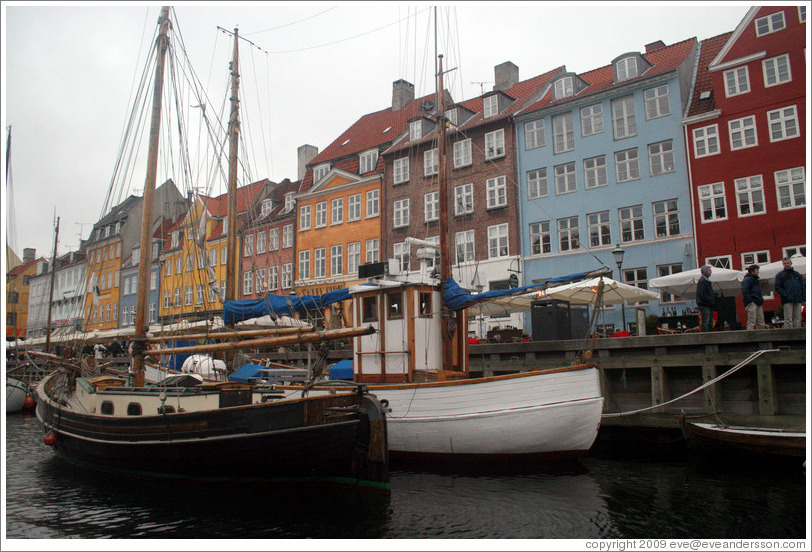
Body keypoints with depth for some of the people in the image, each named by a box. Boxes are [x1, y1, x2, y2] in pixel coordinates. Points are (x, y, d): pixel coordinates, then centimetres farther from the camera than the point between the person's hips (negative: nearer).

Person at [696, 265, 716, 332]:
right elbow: (702, 294, -19)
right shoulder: (702, 281, -11)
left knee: (710, 322, 10)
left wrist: (713, 300, 12)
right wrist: (711, 301, -16)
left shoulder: (707, 280, 20)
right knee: (705, 322, -12)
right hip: (704, 305, -10)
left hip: (709, 305, 10)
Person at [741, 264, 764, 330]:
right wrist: (749, 301, -21)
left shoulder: (756, 280, 24)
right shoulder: (747, 279, -5)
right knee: (751, 322, -13)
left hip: (758, 304, 9)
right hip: (752, 304, -9)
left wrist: (761, 300, 17)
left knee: (761, 323, 7)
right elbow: (744, 291, -16)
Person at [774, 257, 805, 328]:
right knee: (788, 320, -8)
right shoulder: (780, 275, 8)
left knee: (798, 319, 3)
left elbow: (803, 286, 18)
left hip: (798, 301, 4)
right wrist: (786, 295, -14)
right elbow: (777, 287, -1)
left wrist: (803, 298, 7)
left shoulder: (797, 274, 20)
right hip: (788, 301, -4)